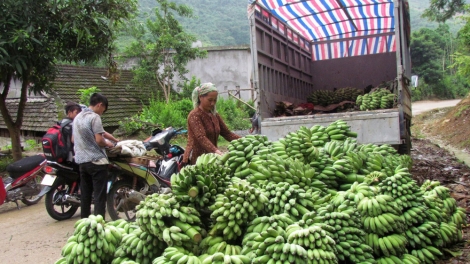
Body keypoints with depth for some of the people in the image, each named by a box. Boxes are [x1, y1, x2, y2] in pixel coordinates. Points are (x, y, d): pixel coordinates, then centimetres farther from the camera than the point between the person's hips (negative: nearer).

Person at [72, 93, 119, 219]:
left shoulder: (77, 117, 13)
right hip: (96, 160, -8)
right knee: (99, 195, -4)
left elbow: (73, 139, 21)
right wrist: (108, 144, 2)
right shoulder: (94, 117, -11)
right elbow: (99, 140, -18)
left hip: (81, 160, 8)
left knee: (85, 194, 13)